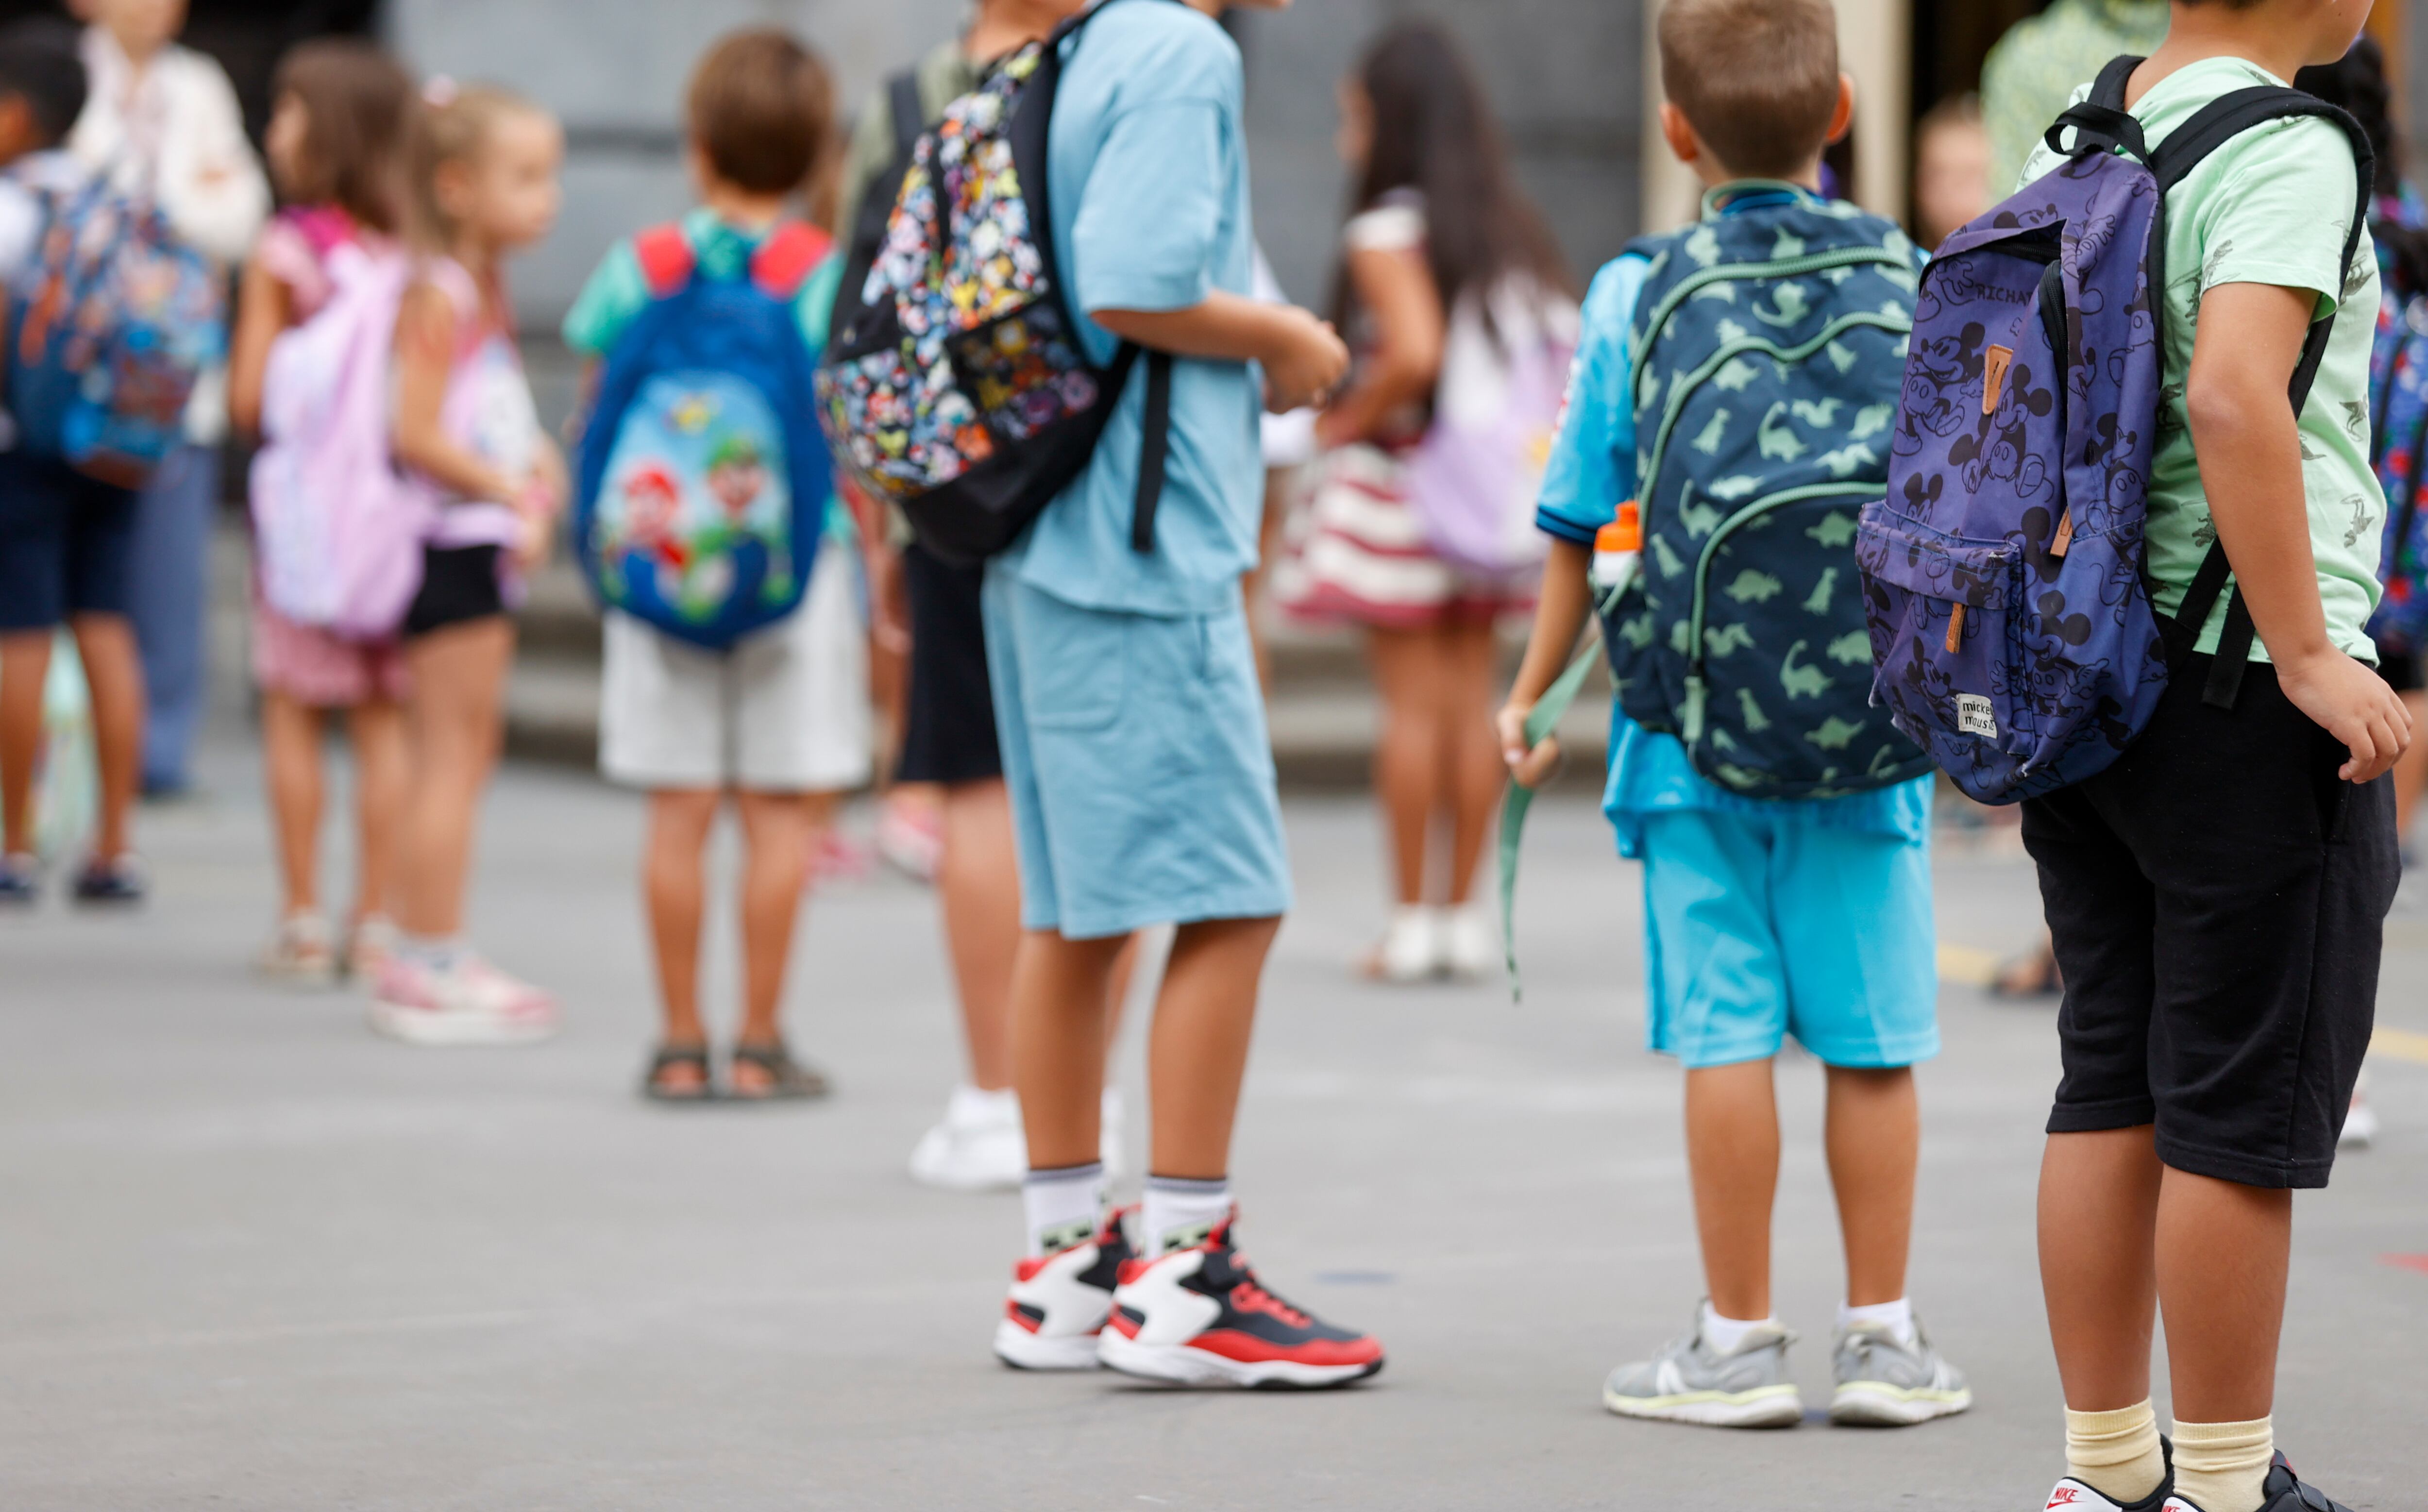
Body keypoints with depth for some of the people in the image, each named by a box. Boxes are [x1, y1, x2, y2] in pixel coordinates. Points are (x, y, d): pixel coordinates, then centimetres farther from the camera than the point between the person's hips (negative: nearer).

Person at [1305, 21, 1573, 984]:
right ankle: (1466, 916, 13)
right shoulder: (1510, 228, 8)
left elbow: (1414, 353, -24)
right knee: (1473, 699, 10)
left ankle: (1413, 920, 2)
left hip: (1402, 473, -6)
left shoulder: (1389, 228, -13)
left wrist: (1346, 423, -9)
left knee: (1414, 704, -1)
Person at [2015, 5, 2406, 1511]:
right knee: (2248, 1109, 0)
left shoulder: (2076, 146, 10)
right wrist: (2308, 654, -22)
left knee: (2112, 1088, 13)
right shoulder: (2284, 149, -14)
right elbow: (2235, 396, -28)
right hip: (2239, 695, -8)